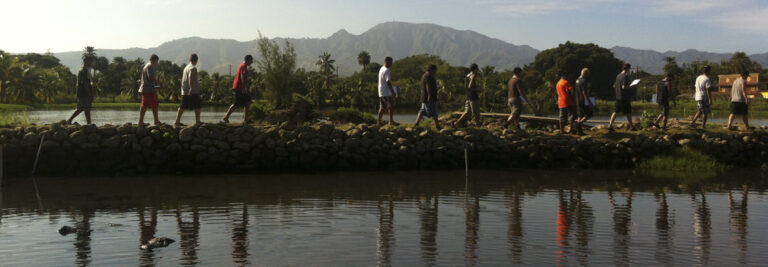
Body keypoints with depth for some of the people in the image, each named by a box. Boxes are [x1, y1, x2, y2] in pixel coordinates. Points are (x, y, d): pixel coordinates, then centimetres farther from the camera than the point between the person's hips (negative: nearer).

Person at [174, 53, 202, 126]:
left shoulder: (186, 67, 18)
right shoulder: (193, 68, -9)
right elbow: (190, 77, -25)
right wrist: (191, 88, -32)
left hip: (184, 91, 8)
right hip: (193, 92, -8)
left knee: (182, 107, 8)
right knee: (197, 106, -1)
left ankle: (177, 121, 7)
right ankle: (197, 122, -1)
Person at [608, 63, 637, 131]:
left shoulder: (618, 76, 9)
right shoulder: (625, 76, -16)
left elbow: (614, 86, 17)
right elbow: (624, 87, -24)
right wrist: (632, 87, -13)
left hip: (618, 97, 7)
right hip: (624, 98, -7)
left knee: (615, 112, 7)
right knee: (628, 112, 6)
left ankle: (610, 125, -1)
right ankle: (631, 126, 17)